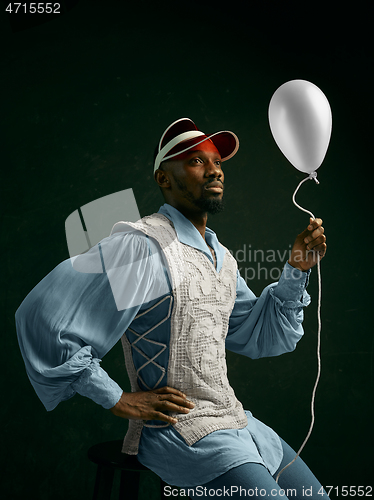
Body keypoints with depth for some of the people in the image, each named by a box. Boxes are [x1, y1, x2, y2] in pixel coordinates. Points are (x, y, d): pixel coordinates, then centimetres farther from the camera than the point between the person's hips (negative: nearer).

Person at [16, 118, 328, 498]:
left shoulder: (221, 257, 10)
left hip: (236, 420, 9)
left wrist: (296, 271, 2)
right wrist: (117, 400, -19)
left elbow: (257, 337, 15)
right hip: (179, 429, -8)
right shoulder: (143, 246, -19)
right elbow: (41, 316, -24)